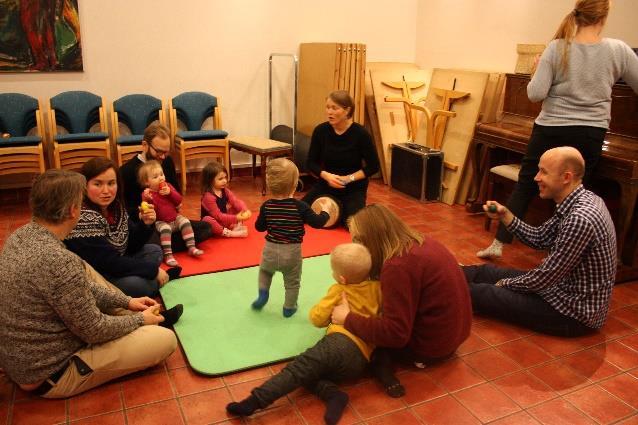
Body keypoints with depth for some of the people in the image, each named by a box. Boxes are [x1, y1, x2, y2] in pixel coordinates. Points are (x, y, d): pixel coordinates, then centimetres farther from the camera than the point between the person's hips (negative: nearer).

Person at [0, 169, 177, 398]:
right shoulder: (59, 261, -33)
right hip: (49, 375, -9)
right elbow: (94, 331, -21)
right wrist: (139, 320, -4)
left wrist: (126, 301, 8)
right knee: (165, 339, -12)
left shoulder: (20, 235, -4)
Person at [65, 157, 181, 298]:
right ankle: (163, 279, 3)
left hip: (115, 268, 9)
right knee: (137, 284, -26)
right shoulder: (81, 218, -28)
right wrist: (153, 270, -20)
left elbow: (131, 246, 4)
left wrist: (145, 224, -15)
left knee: (154, 251, 13)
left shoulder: (115, 206, -3)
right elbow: (109, 263, -27)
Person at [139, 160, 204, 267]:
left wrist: (170, 192, -19)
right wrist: (148, 199, -37)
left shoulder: (168, 186, 3)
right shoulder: (147, 194, -10)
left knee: (185, 221, -18)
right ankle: (168, 255, -34)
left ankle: (191, 247, -14)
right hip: (160, 222, -5)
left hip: (175, 218, 5)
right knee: (165, 229, -33)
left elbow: (179, 200, -3)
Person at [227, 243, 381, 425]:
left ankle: (253, 401, -31)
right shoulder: (377, 287, 13)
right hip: (361, 361, 6)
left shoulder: (339, 290, 5)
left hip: (342, 343, -6)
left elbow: (317, 319, 9)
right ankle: (334, 395, -12)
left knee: (299, 367, -14)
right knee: (306, 372, 12)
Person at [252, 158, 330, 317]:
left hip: (270, 250, 2)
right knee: (292, 282, 20)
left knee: (265, 271, 33)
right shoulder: (300, 207, -17)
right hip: (292, 253, -2)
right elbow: (317, 222, -12)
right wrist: (325, 212, 6)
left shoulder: (266, 206, -8)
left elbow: (259, 227, 3)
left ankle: (263, 293, 17)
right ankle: (289, 307, 32)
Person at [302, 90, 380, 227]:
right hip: (326, 184, 3)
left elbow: (373, 166, -10)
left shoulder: (360, 133, -17)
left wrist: (348, 178, -21)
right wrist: (326, 175, -21)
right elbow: (311, 163, -1)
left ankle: (342, 211, 12)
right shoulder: (321, 130, -9)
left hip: (353, 187, -3)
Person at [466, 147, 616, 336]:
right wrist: (504, 214, -2)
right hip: (565, 287, 9)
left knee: (480, 293, -9)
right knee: (486, 271, 13)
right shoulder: (580, 200, 0)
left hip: (575, 312, -9)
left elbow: (545, 277, -24)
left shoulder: (580, 219, -31)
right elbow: (540, 239, 11)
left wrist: (505, 284, -7)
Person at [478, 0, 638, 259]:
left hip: (551, 129, -1)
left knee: (525, 187, 10)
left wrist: (539, 71, 5)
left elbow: (535, 94, -14)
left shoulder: (558, 48, -9)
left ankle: (498, 244, 13)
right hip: (591, 134, 1)